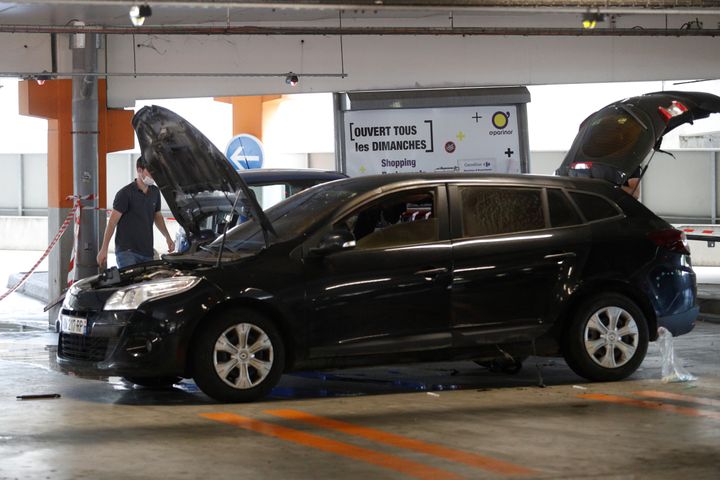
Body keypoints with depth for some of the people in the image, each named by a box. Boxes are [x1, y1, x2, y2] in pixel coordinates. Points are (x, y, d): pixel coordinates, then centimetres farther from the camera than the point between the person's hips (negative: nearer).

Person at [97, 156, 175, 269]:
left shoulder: (155, 192, 11)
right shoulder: (125, 193, -10)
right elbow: (112, 222, -10)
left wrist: (167, 236, 9)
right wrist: (104, 250, -15)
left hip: (147, 252, 7)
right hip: (127, 251, -7)